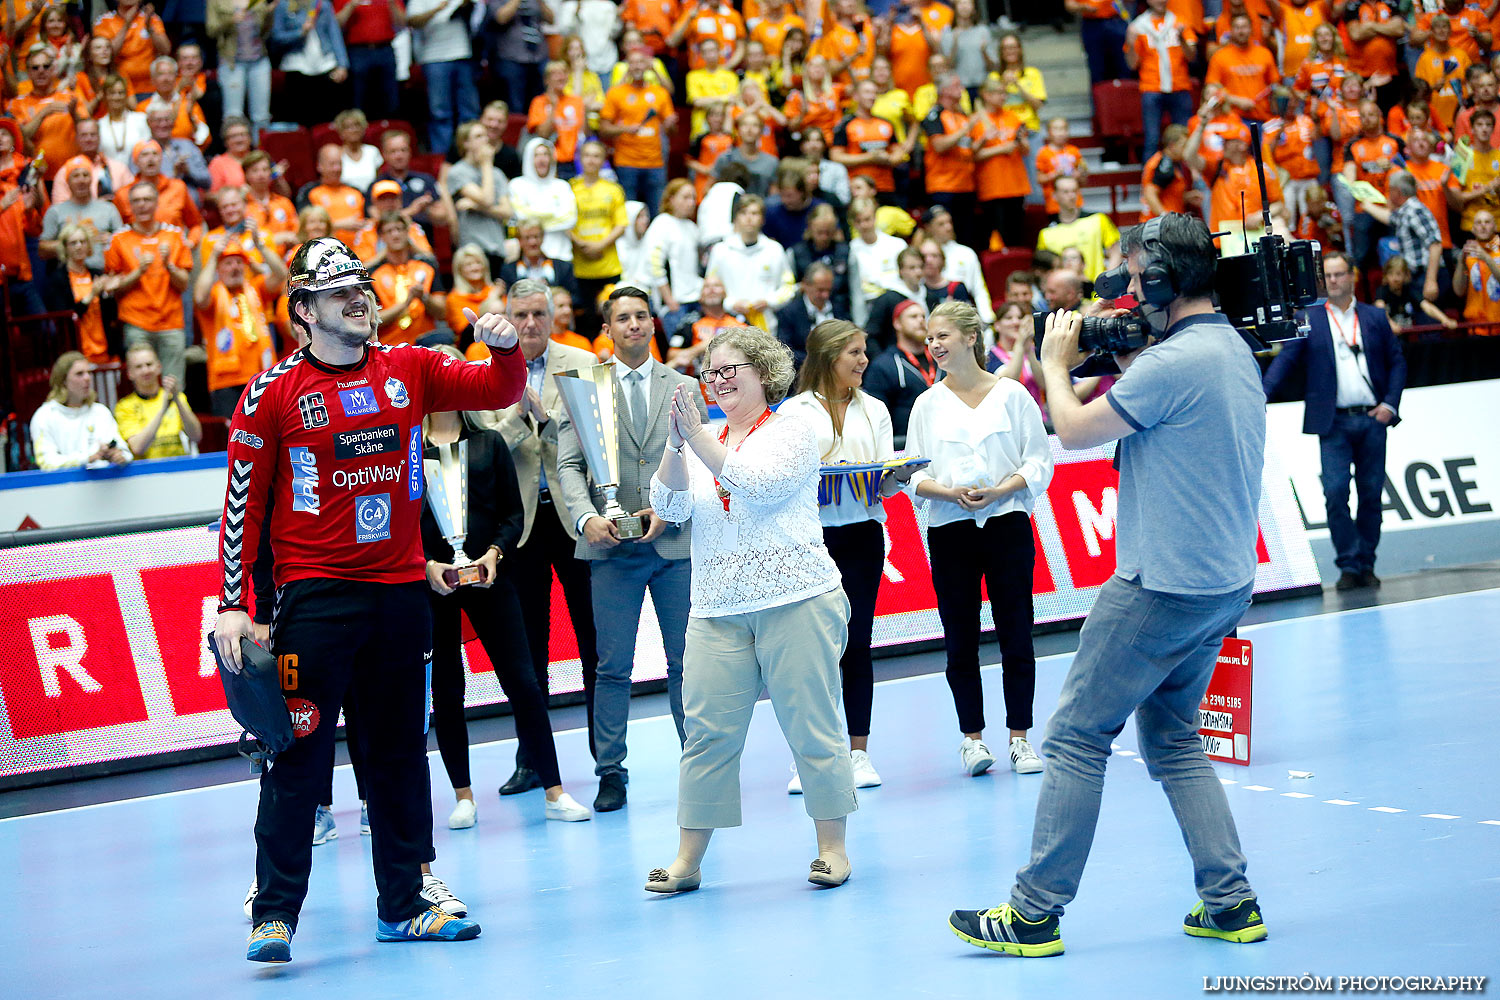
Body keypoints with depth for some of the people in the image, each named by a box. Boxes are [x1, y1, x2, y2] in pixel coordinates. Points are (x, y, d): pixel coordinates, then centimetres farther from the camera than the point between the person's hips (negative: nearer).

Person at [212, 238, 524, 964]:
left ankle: (402, 905, 21)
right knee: (299, 754, -7)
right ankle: (274, 914, -2)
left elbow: (498, 392, 12)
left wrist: (505, 347, -11)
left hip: (400, 590, 5)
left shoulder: (410, 370, 7)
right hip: (316, 595, -4)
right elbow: (243, 502, -4)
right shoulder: (274, 392, -5)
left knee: (400, 752, 11)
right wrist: (233, 605, -8)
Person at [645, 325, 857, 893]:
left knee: (811, 727, -2)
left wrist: (699, 438, -17)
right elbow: (671, 508, 4)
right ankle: (688, 861, 4)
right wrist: (674, 444, -11)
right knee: (707, 731, 1)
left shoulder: (792, 432, 2)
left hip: (795, 604, -4)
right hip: (717, 612, 4)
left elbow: (759, 485, -14)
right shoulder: (700, 444, 17)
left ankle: (833, 847, 8)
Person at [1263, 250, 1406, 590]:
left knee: (1371, 494, 5)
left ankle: (1366, 564, 14)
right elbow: (1285, 358, -3)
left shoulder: (1375, 317, 10)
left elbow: (1396, 361, 13)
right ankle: (1348, 565, -3)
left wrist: (1390, 403, -1)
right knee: (1335, 492, -10)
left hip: (1372, 420, 2)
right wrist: (1262, 394, -19)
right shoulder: (1308, 319, 5)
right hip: (1333, 422, -2)